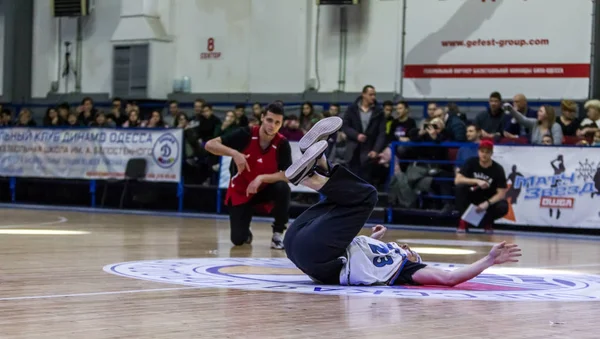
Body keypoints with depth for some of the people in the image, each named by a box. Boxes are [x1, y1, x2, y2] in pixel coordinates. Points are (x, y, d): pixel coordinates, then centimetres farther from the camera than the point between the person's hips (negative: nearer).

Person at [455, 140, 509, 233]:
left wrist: (487, 203, -33)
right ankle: (464, 221, -17)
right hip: (472, 196, 1)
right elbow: (457, 180, -20)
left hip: (489, 200, -1)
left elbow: (501, 193, -17)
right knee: (461, 187, -29)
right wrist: (477, 181, -32)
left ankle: (487, 222, 3)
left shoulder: (498, 169, -14)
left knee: (503, 207, -31)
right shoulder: (471, 163, -10)